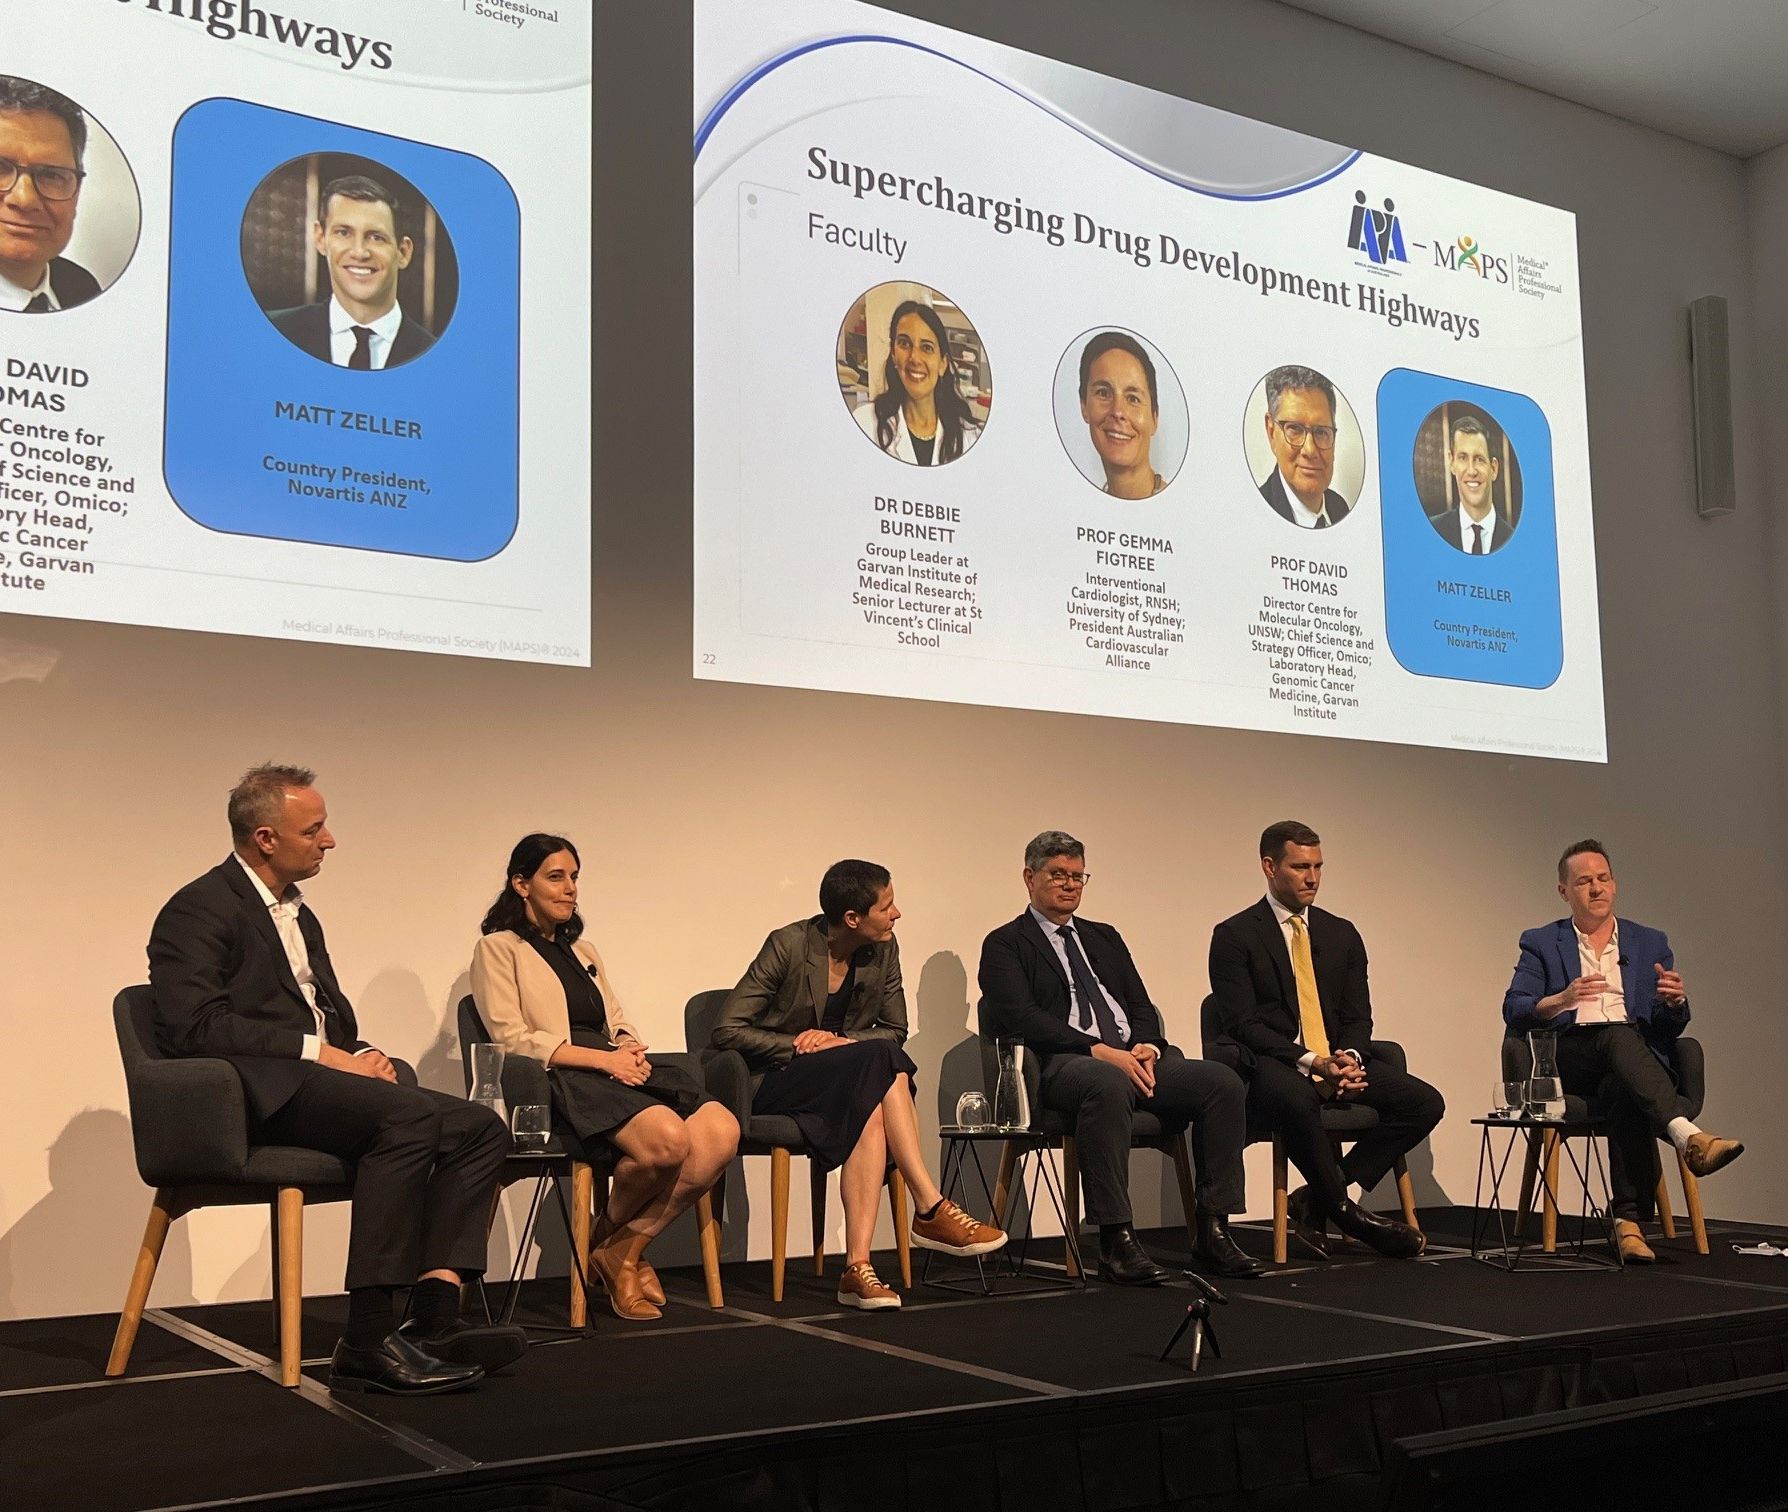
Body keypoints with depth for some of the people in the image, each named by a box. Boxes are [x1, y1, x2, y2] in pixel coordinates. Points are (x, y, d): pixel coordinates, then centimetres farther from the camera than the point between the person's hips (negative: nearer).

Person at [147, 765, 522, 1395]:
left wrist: (364, 1054, 4)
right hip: (256, 1092, -9)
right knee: (410, 1117, -33)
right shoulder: (200, 911, -2)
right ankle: (368, 1341, -31)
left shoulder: (299, 916, 26)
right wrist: (319, 1052, -17)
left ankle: (434, 1314, -23)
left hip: (320, 1082, 9)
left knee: (481, 1127, -10)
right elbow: (195, 1024, -17)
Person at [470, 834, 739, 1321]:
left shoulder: (582, 949, 29)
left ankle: (628, 1247, -8)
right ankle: (607, 1238, -3)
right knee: (667, 1138, -34)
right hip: (560, 1079, -7)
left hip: (617, 1068, 7)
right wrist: (602, 1059, -13)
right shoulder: (499, 948, 7)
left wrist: (631, 1048, -1)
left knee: (722, 1131, -22)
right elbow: (513, 1039, -5)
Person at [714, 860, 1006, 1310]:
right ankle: (930, 1209, -32)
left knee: (871, 1110, -35)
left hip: (850, 1079, 4)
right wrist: (797, 1046, -22)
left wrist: (842, 1041, -12)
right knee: (880, 1059, -32)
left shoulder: (883, 950, 0)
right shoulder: (789, 945, -14)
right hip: (774, 1082, -4)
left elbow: (895, 1031, 7)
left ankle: (858, 1266, -41)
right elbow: (727, 1030, -12)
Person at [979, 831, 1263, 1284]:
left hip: (1136, 1058, 6)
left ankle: (1212, 1233, -16)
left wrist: (1147, 1046, -4)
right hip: (1062, 1064, -6)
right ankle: (1116, 1242, -36)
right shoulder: (1005, 945, 8)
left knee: (1222, 1082, -19)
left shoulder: (1105, 938, 28)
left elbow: (1142, 1007, 20)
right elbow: (1021, 1018, -8)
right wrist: (1099, 1050, -17)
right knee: (1108, 1085, -41)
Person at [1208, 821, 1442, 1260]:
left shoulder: (1342, 934, 15)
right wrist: (1309, 1062, -21)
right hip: (1269, 1065, -6)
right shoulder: (1234, 936, -2)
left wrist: (1349, 1057, -13)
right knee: (1298, 1101, -40)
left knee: (1425, 1103, -15)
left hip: (1338, 1061, 6)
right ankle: (1343, 1208, -14)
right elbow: (1242, 1022, -10)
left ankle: (1316, 1200, -12)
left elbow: (1358, 1016, 11)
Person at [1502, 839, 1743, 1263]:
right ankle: (1687, 1135, -54)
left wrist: (1676, 1001, -9)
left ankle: (1627, 1217, -39)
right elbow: (1513, 1011, 2)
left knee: (1627, 1093, -37)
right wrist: (1562, 1000, -18)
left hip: (1635, 1052, 2)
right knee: (1619, 1036, -37)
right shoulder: (1541, 943, 17)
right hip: (1569, 1059, -1)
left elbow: (1669, 1029, 15)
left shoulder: (1650, 944, 22)